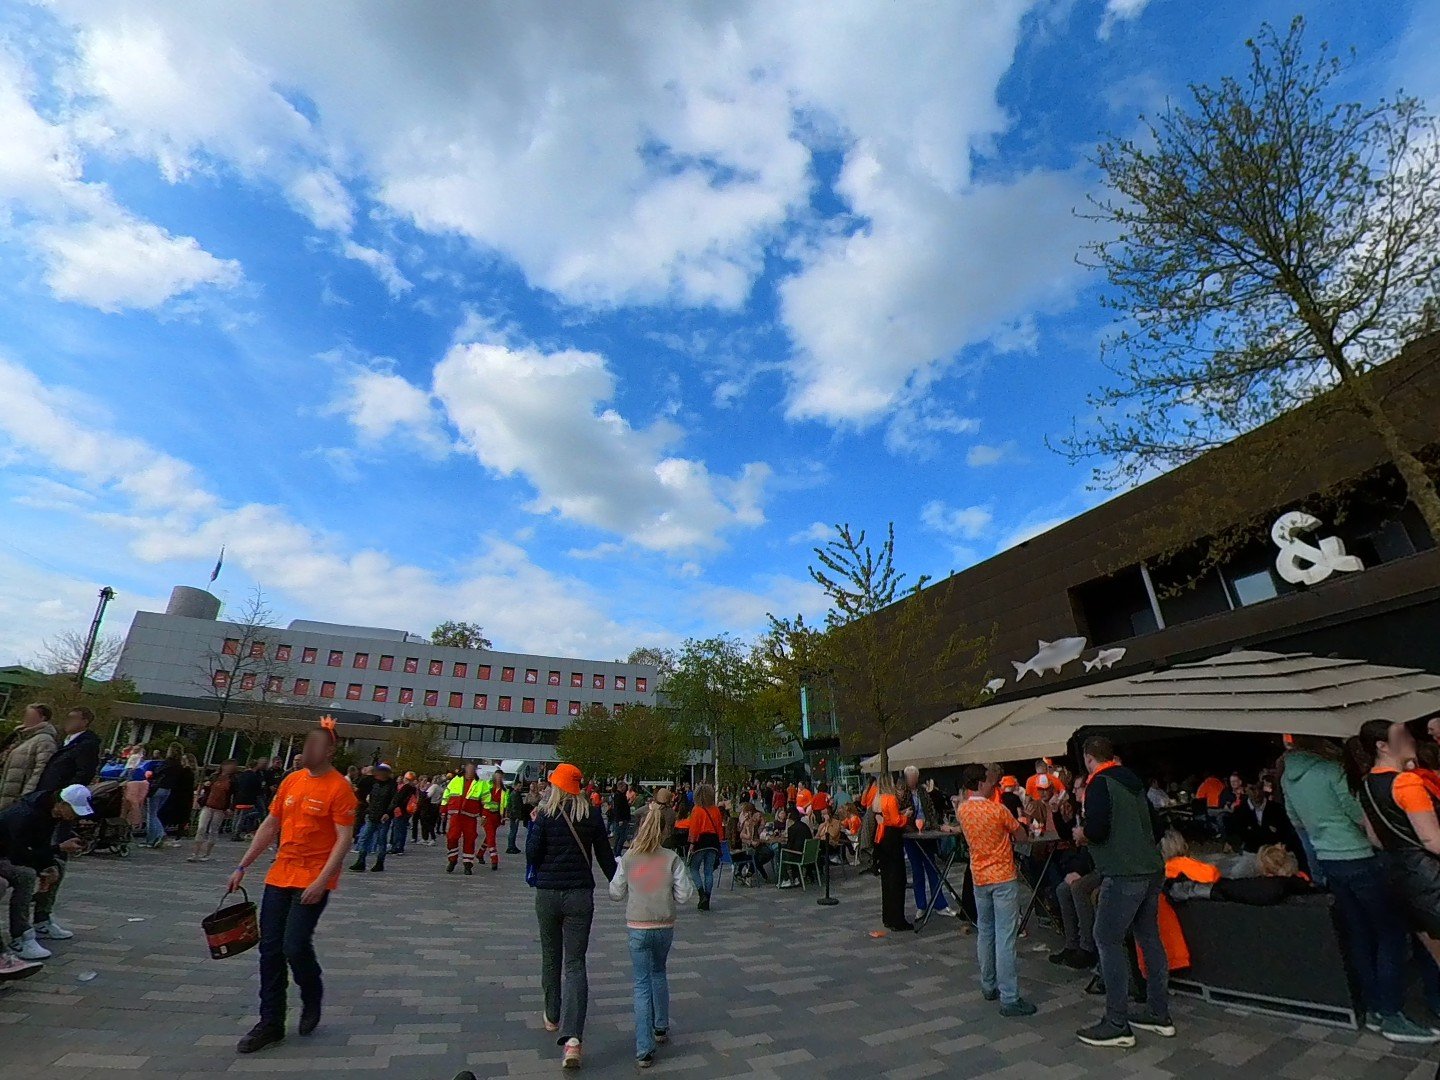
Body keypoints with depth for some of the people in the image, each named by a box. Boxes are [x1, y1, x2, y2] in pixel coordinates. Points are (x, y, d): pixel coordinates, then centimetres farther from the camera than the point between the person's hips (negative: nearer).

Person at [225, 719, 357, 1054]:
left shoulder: (340, 788, -16)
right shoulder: (291, 780, 5)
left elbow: (344, 840, -18)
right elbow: (269, 826, 15)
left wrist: (321, 882, -23)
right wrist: (242, 867, 12)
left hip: (313, 880, -6)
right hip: (279, 875, 7)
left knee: (295, 946, -7)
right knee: (270, 948, 9)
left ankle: (312, 1000, 23)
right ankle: (271, 1022, 24)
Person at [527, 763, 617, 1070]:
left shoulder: (546, 814, -9)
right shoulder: (591, 814, -4)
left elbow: (532, 854, -7)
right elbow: (605, 855, 1)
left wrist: (533, 826, 6)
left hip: (548, 893, 0)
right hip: (580, 894, 0)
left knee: (551, 958, 21)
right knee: (575, 963, 3)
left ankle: (553, 1017, 38)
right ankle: (572, 1036, -10)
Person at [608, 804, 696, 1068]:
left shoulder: (628, 858, -8)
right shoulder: (672, 859, -10)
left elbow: (616, 893, 0)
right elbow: (685, 894, -10)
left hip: (638, 928, -1)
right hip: (665, 927, 1)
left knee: (642, 984, 9)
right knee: (658, 973, 27)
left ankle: (644, 1050, 8)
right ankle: (661, 1027, 37)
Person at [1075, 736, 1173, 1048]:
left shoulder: (1100, 783, -12)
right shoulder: (1133, 781, 12)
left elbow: (1096, 829, -21)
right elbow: (1151, 821, 21)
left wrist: (1081, 833, -1)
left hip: (1123, 874, -9)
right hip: (1152, 869, 9)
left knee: (1108, 941, -1)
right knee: (1149, 937, 17)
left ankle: (1117, 1024, 2)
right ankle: (1159, 1014, 27)